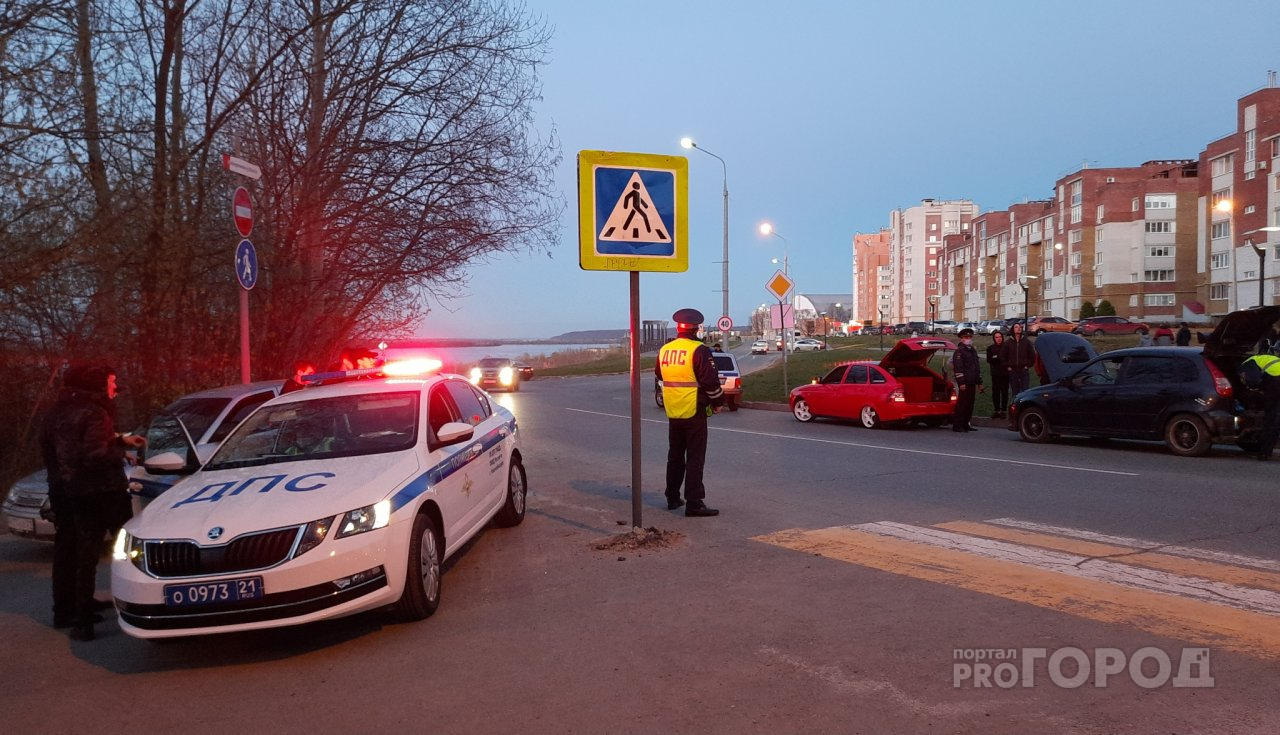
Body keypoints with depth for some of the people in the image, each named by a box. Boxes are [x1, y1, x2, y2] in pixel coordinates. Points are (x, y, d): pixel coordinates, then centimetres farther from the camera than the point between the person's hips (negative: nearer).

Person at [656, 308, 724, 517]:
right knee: (695, 458, -2)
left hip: (672, 412, 6)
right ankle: (694, 503, -3)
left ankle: (672, 498, 24)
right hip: (694, 412, -6)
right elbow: (711, 381, -15)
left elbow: (660, 376, 19)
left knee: (675, 456, 17)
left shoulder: (664, 350, 4)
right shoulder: (699, 351, -15)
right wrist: (717, 401, -1)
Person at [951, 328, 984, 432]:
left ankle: (965, 424, 16)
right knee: (962, 403, -9)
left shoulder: (973, 351, 21)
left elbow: (978, 367, 27)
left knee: (970, 404, 9)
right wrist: (961, 382, -21)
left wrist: (979, 382, 23)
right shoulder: (959, 351, -7)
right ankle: (957, 425, -6)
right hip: (964, 383, -8)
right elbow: (958, 368, -15)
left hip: (972, 382, 8)